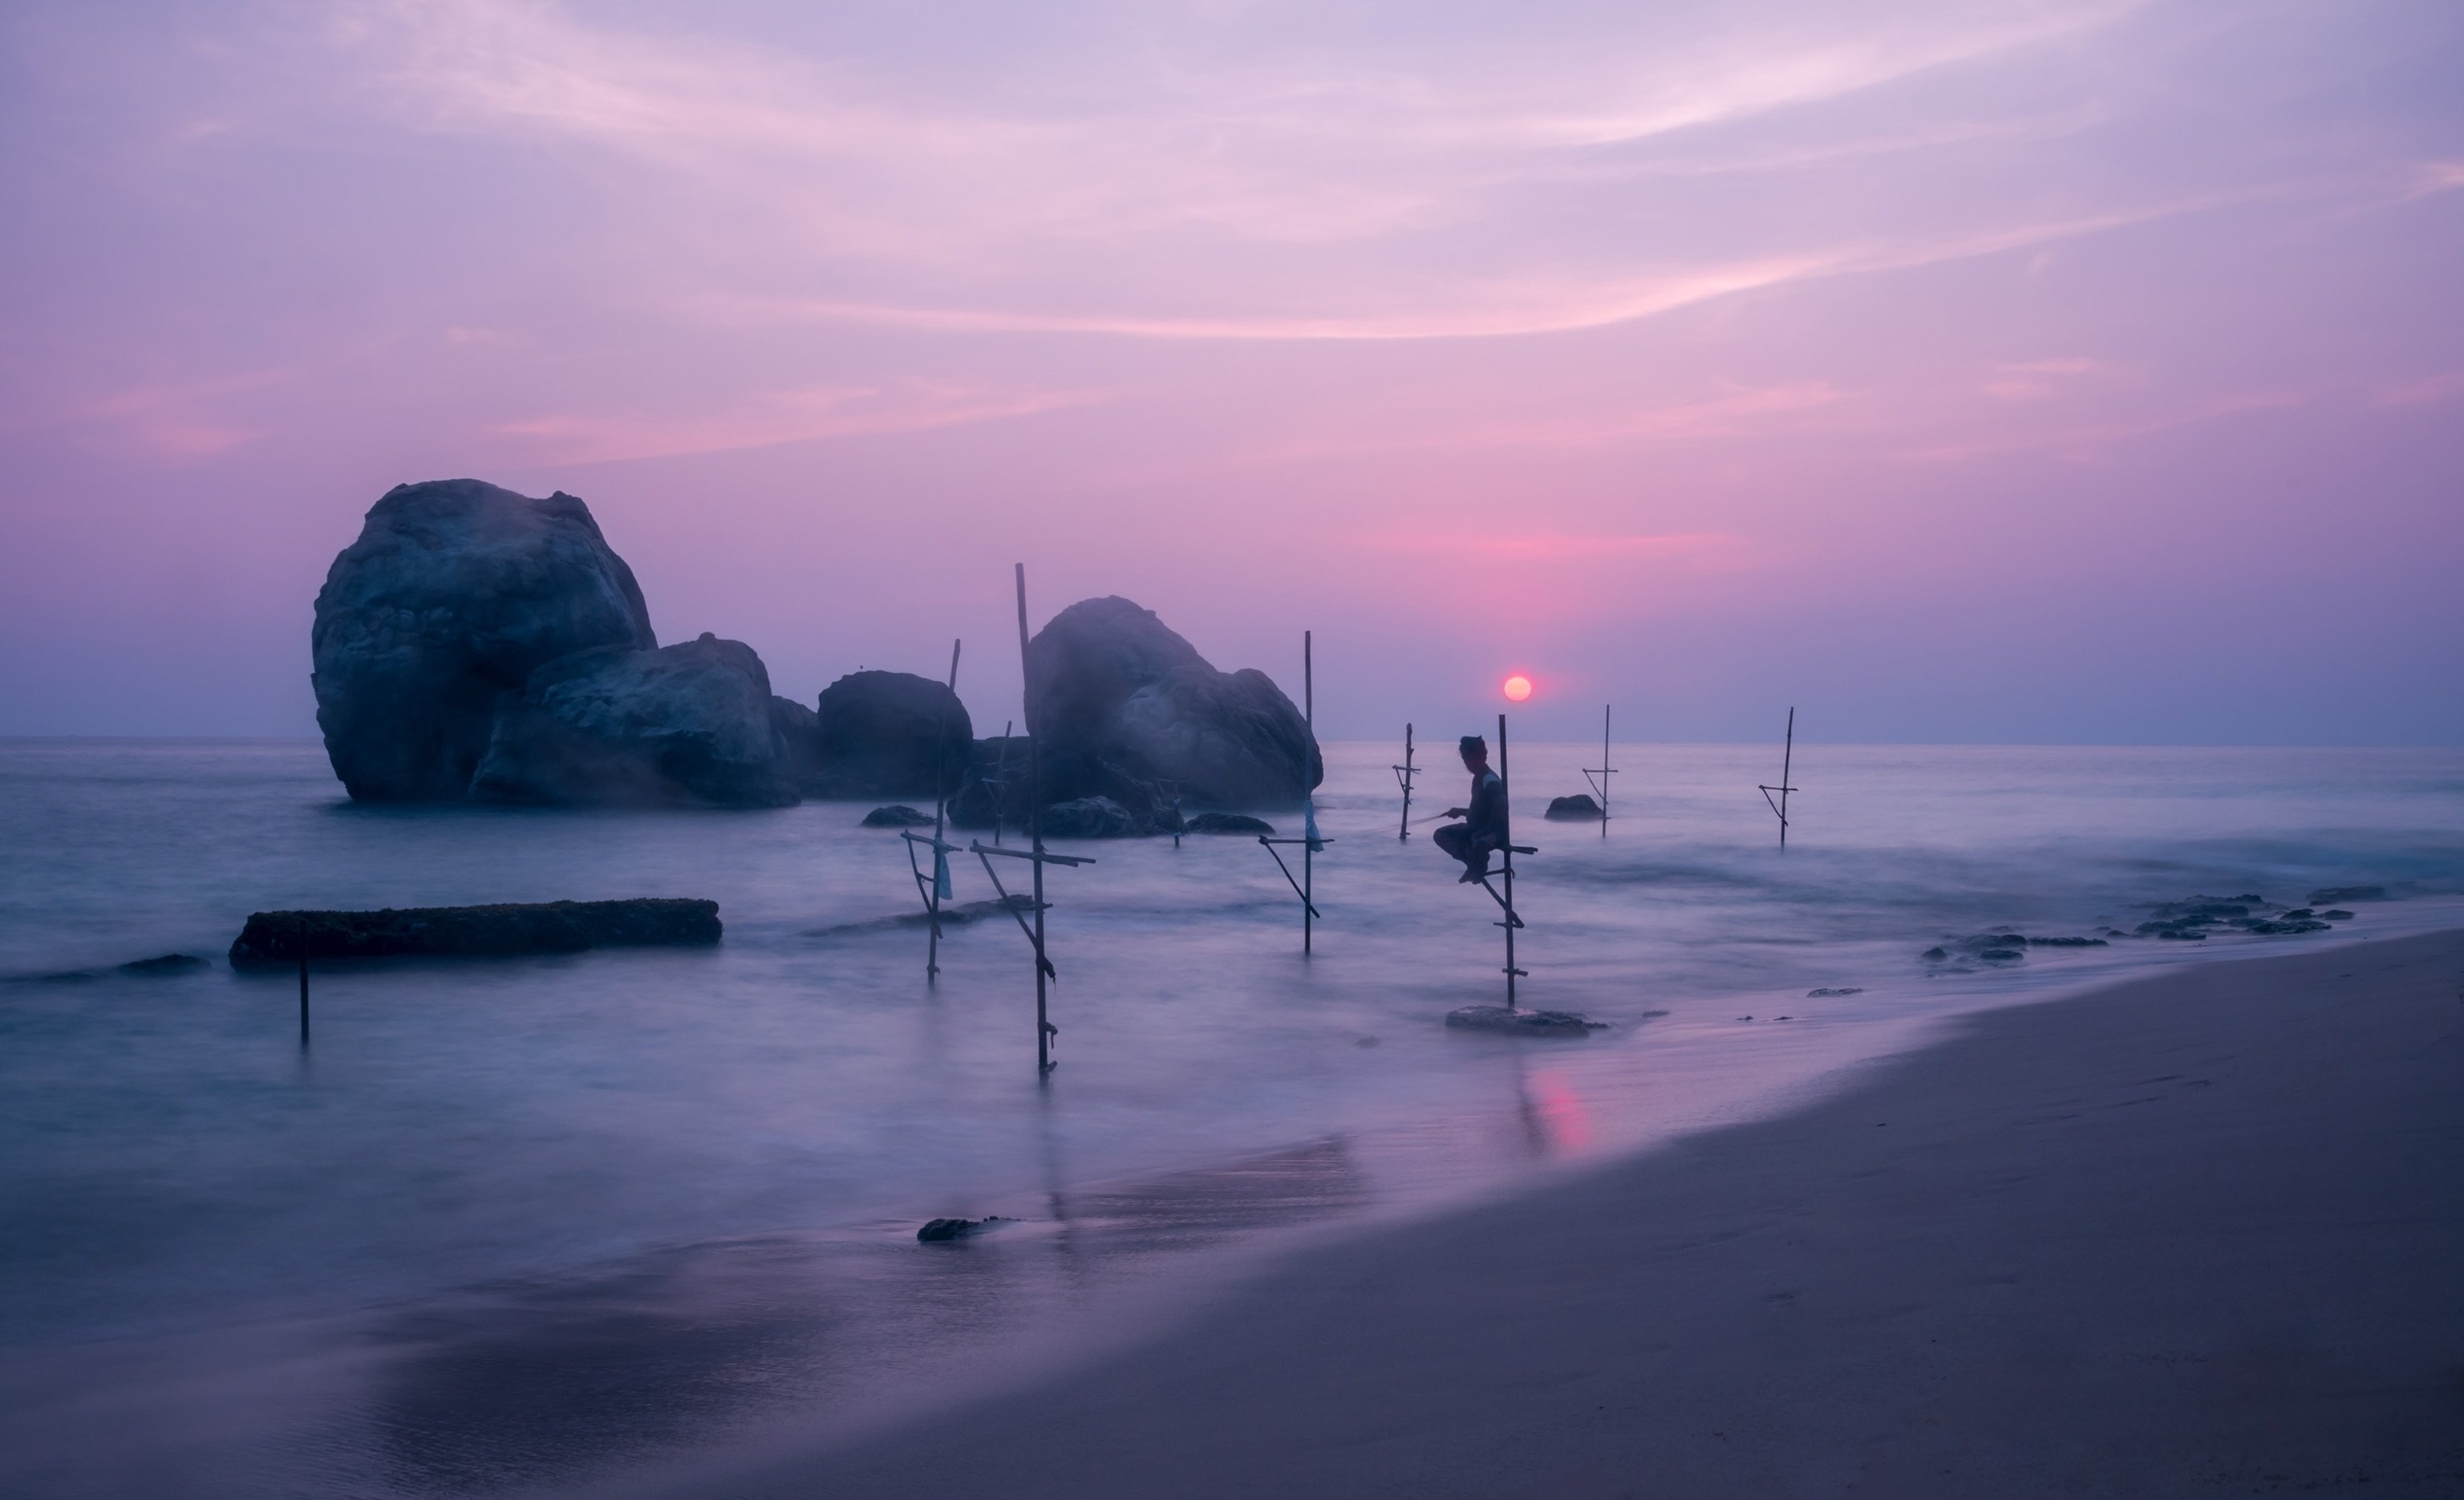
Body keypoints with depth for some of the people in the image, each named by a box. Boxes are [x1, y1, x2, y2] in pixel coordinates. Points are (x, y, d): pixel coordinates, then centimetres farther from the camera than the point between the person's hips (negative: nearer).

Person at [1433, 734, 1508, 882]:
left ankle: (1479, 865, -11)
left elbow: (1501, 808, -34)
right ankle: (1473, 862, -1)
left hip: (1495, 832, -11)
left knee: (1479, 844, -45)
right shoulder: (1478, 778, 12)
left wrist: (1487, 830, -30)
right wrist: (1460, 812, 14)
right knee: (1440, 835, 6)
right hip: (1476, 829, 11)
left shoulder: (1490, 780, -19)